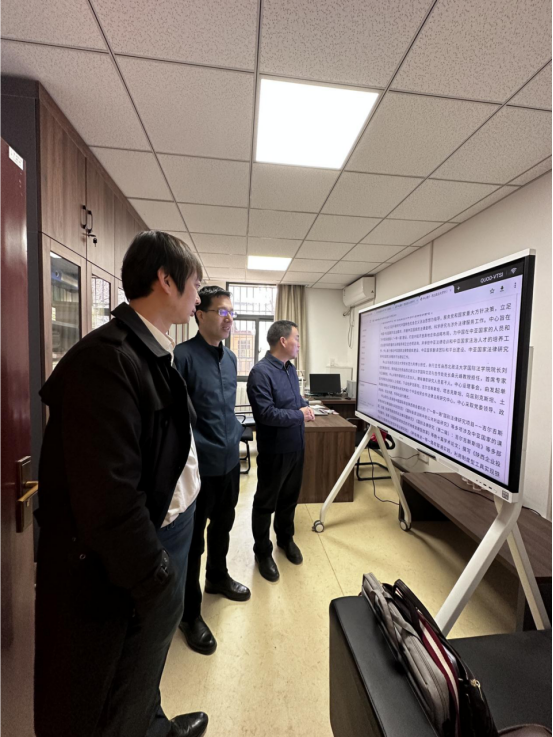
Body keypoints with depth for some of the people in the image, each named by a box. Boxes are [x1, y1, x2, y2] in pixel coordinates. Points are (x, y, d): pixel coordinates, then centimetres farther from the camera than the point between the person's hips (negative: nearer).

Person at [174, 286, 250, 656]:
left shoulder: (230, 358, 7)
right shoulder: (183, 355, -18)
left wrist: (236, 431, 12)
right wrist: (194, 448, -18)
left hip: (230, 461, 8)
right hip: (201, 466, -7)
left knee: (223, 525, 26)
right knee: (194, 538, 11)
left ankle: (218, 577, 52)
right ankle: (190, 614, 34)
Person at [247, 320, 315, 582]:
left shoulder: (291, 368, 6)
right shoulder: (261, 372, -23)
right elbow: (266, 414, -28)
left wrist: (306, 405, -2)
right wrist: (300, 416, -18)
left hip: (296, 447, 8)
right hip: (274, 451, -8)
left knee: (290, 498, 23)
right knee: (266, 503, 12)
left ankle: (286, 539, 46)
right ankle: (263, 552, 33)